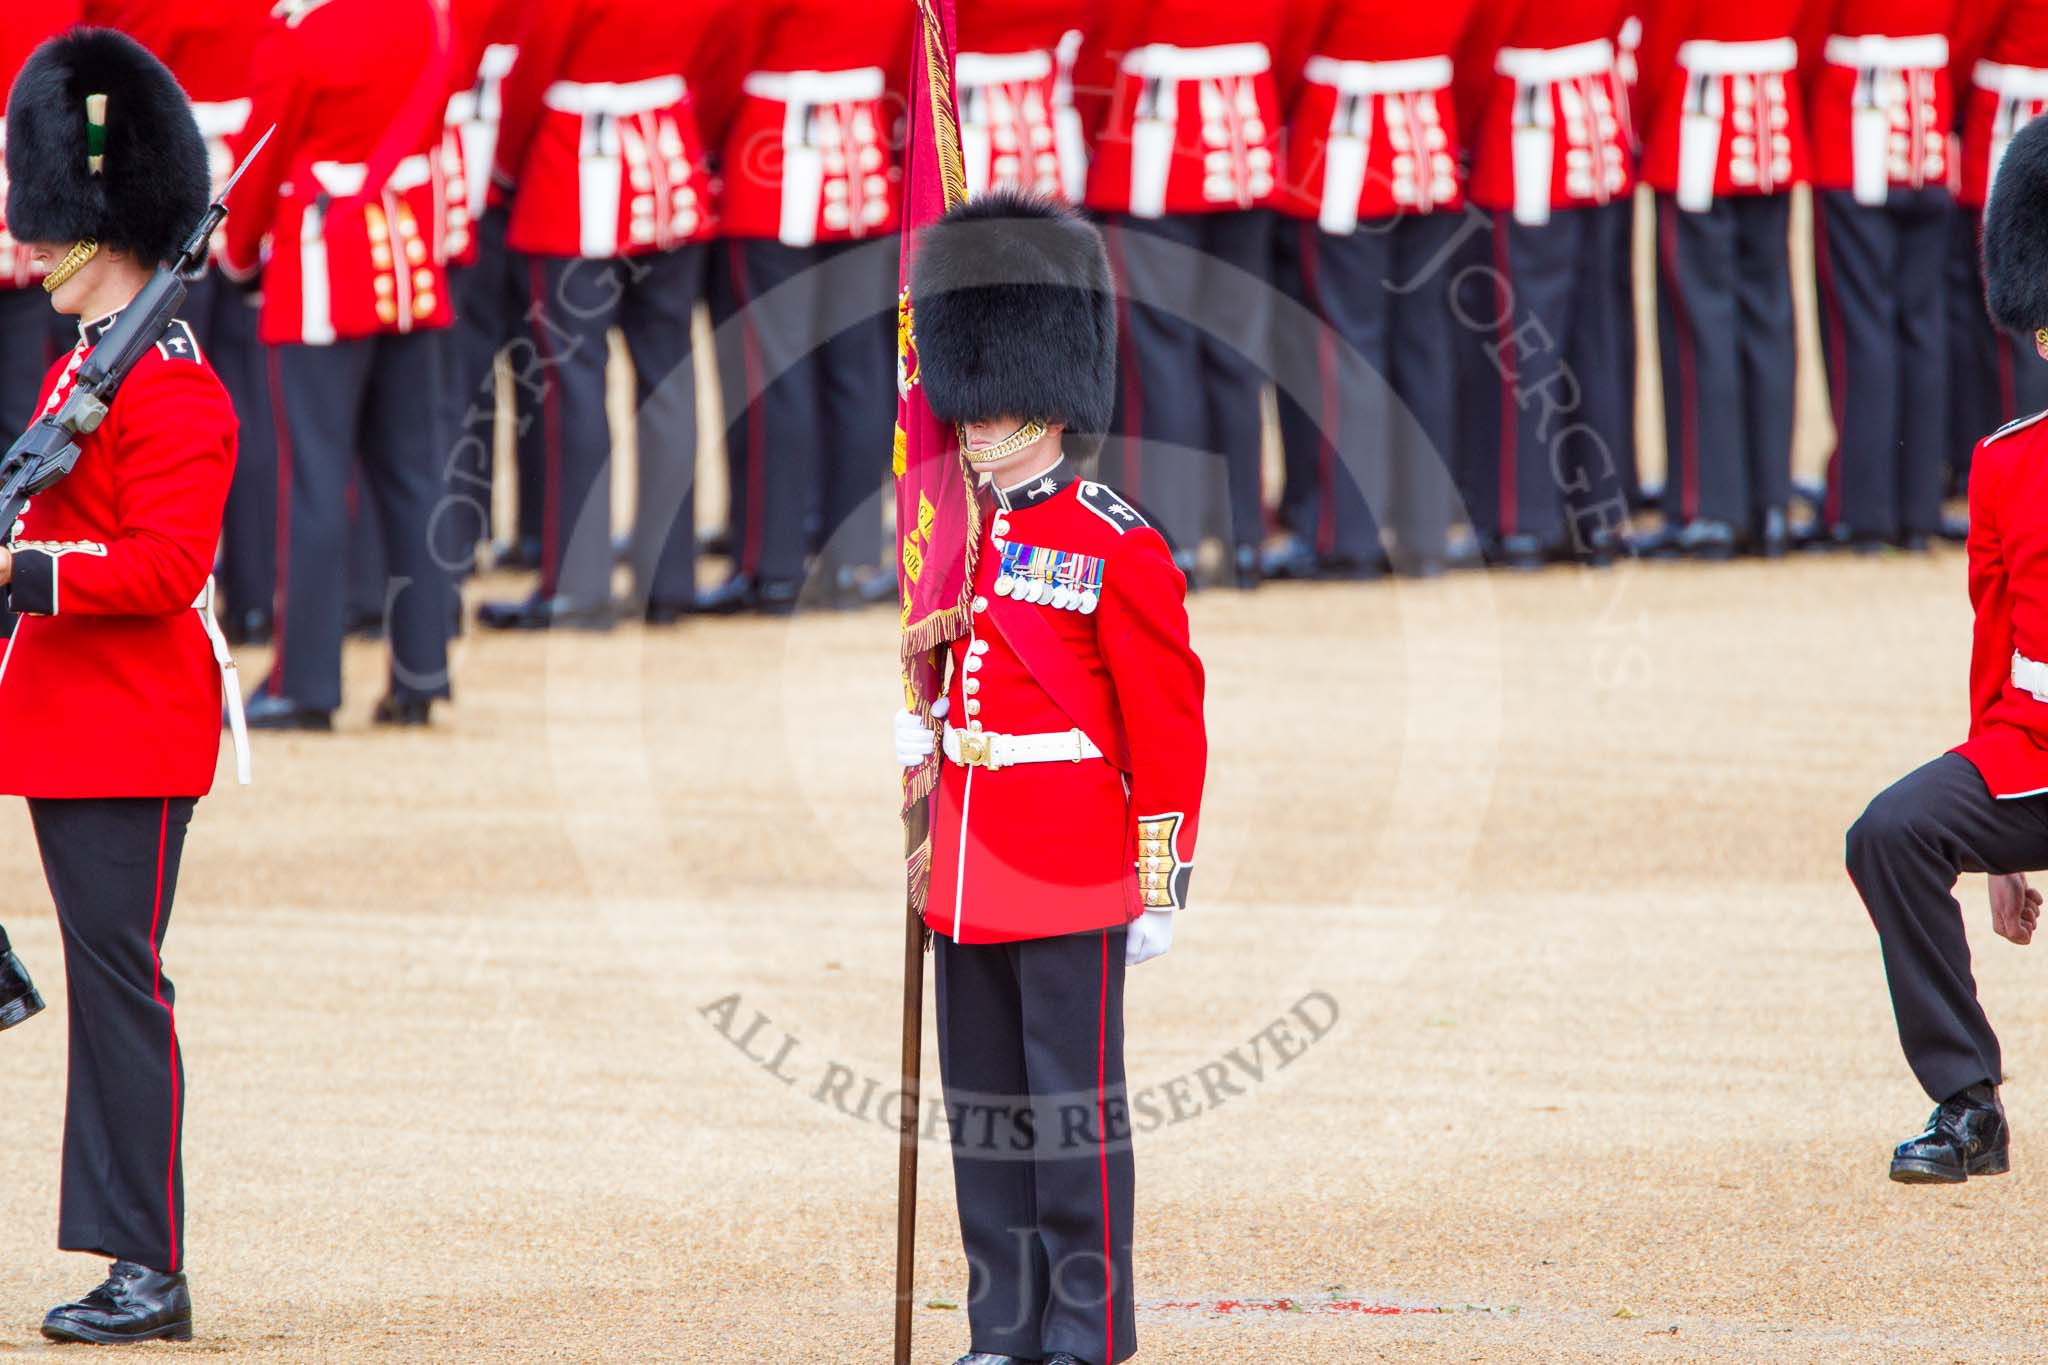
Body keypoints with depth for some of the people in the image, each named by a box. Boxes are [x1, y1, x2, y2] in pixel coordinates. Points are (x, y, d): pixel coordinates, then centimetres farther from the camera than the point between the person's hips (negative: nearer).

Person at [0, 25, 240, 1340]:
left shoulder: (170, 387, -13)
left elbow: (166, 566, -21)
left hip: (131, 738, -10)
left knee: (122, 981, -9)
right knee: (105, 983, 10)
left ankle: (154, 1274, -8)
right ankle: (133, 1260, 12)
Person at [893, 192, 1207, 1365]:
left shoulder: (1121, 551, -8)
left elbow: (1168, 732, -8)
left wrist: (1162, 893, -9)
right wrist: (915, 731, 5)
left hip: (1074, 885, -7)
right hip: (970, 878, 7)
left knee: (1075, 1101, -4)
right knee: (986, 1104, 9)